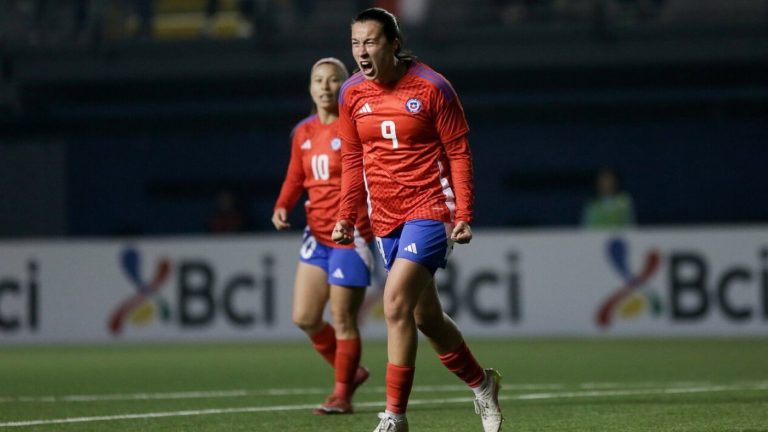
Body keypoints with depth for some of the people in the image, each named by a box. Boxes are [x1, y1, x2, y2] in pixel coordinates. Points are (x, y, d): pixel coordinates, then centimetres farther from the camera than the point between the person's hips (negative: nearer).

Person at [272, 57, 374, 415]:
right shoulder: (304, 133, 10)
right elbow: (295, 177, 16)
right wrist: (282, 207, 2)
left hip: (351, 233, -6)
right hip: (317, 234, 6)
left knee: (342, 319, -3)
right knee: (304, 317, 3)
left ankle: (342, 395, 11)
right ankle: (351, 371, 24)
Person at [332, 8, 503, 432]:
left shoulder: (431, 88, -11)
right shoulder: (352, 94, 3)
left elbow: (459, 153, -7)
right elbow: (353, 159, 13)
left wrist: (463, 216, -14)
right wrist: (347, 216, 4)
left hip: (430, 210, -6)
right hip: (385, 218, 6)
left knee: (396, 305, -20)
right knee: (427, 318, 13)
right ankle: (481, 384, 36)